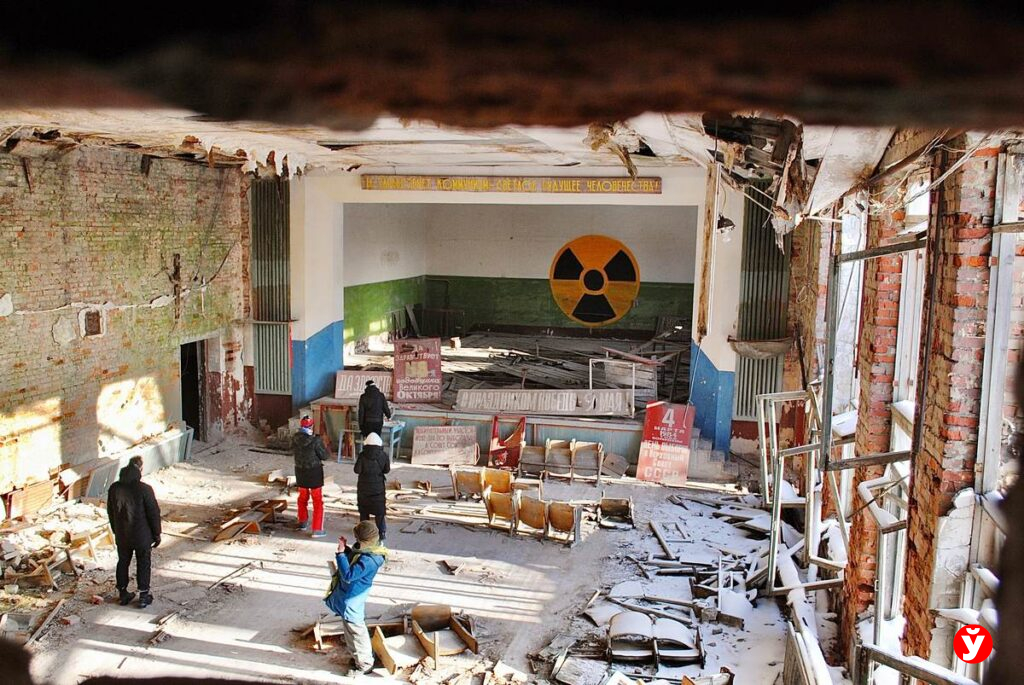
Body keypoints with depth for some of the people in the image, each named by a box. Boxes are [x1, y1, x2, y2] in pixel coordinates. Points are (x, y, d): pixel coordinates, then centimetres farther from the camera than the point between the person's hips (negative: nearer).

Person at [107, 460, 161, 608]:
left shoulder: (114, 489, -6)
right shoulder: (144, 489, -21)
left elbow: (110, 512, 6)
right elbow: (154, 513, -15)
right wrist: (157, 534, -2)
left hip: (121, 536, 4)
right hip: (142, 536, -4)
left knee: (122, 563, 19)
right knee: (143, 565, 10)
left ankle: (123, 594, 29)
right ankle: (143, 596, 17)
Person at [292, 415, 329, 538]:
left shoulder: (295, 439, -8)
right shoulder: (315, 440, -24)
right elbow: (324, 456, -15)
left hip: (300, 471, 5)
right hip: (314, 472, -5)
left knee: (303, 497, 26)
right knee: (318, 501, 6)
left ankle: (303, 522, 42)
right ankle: (317, 530, 5)